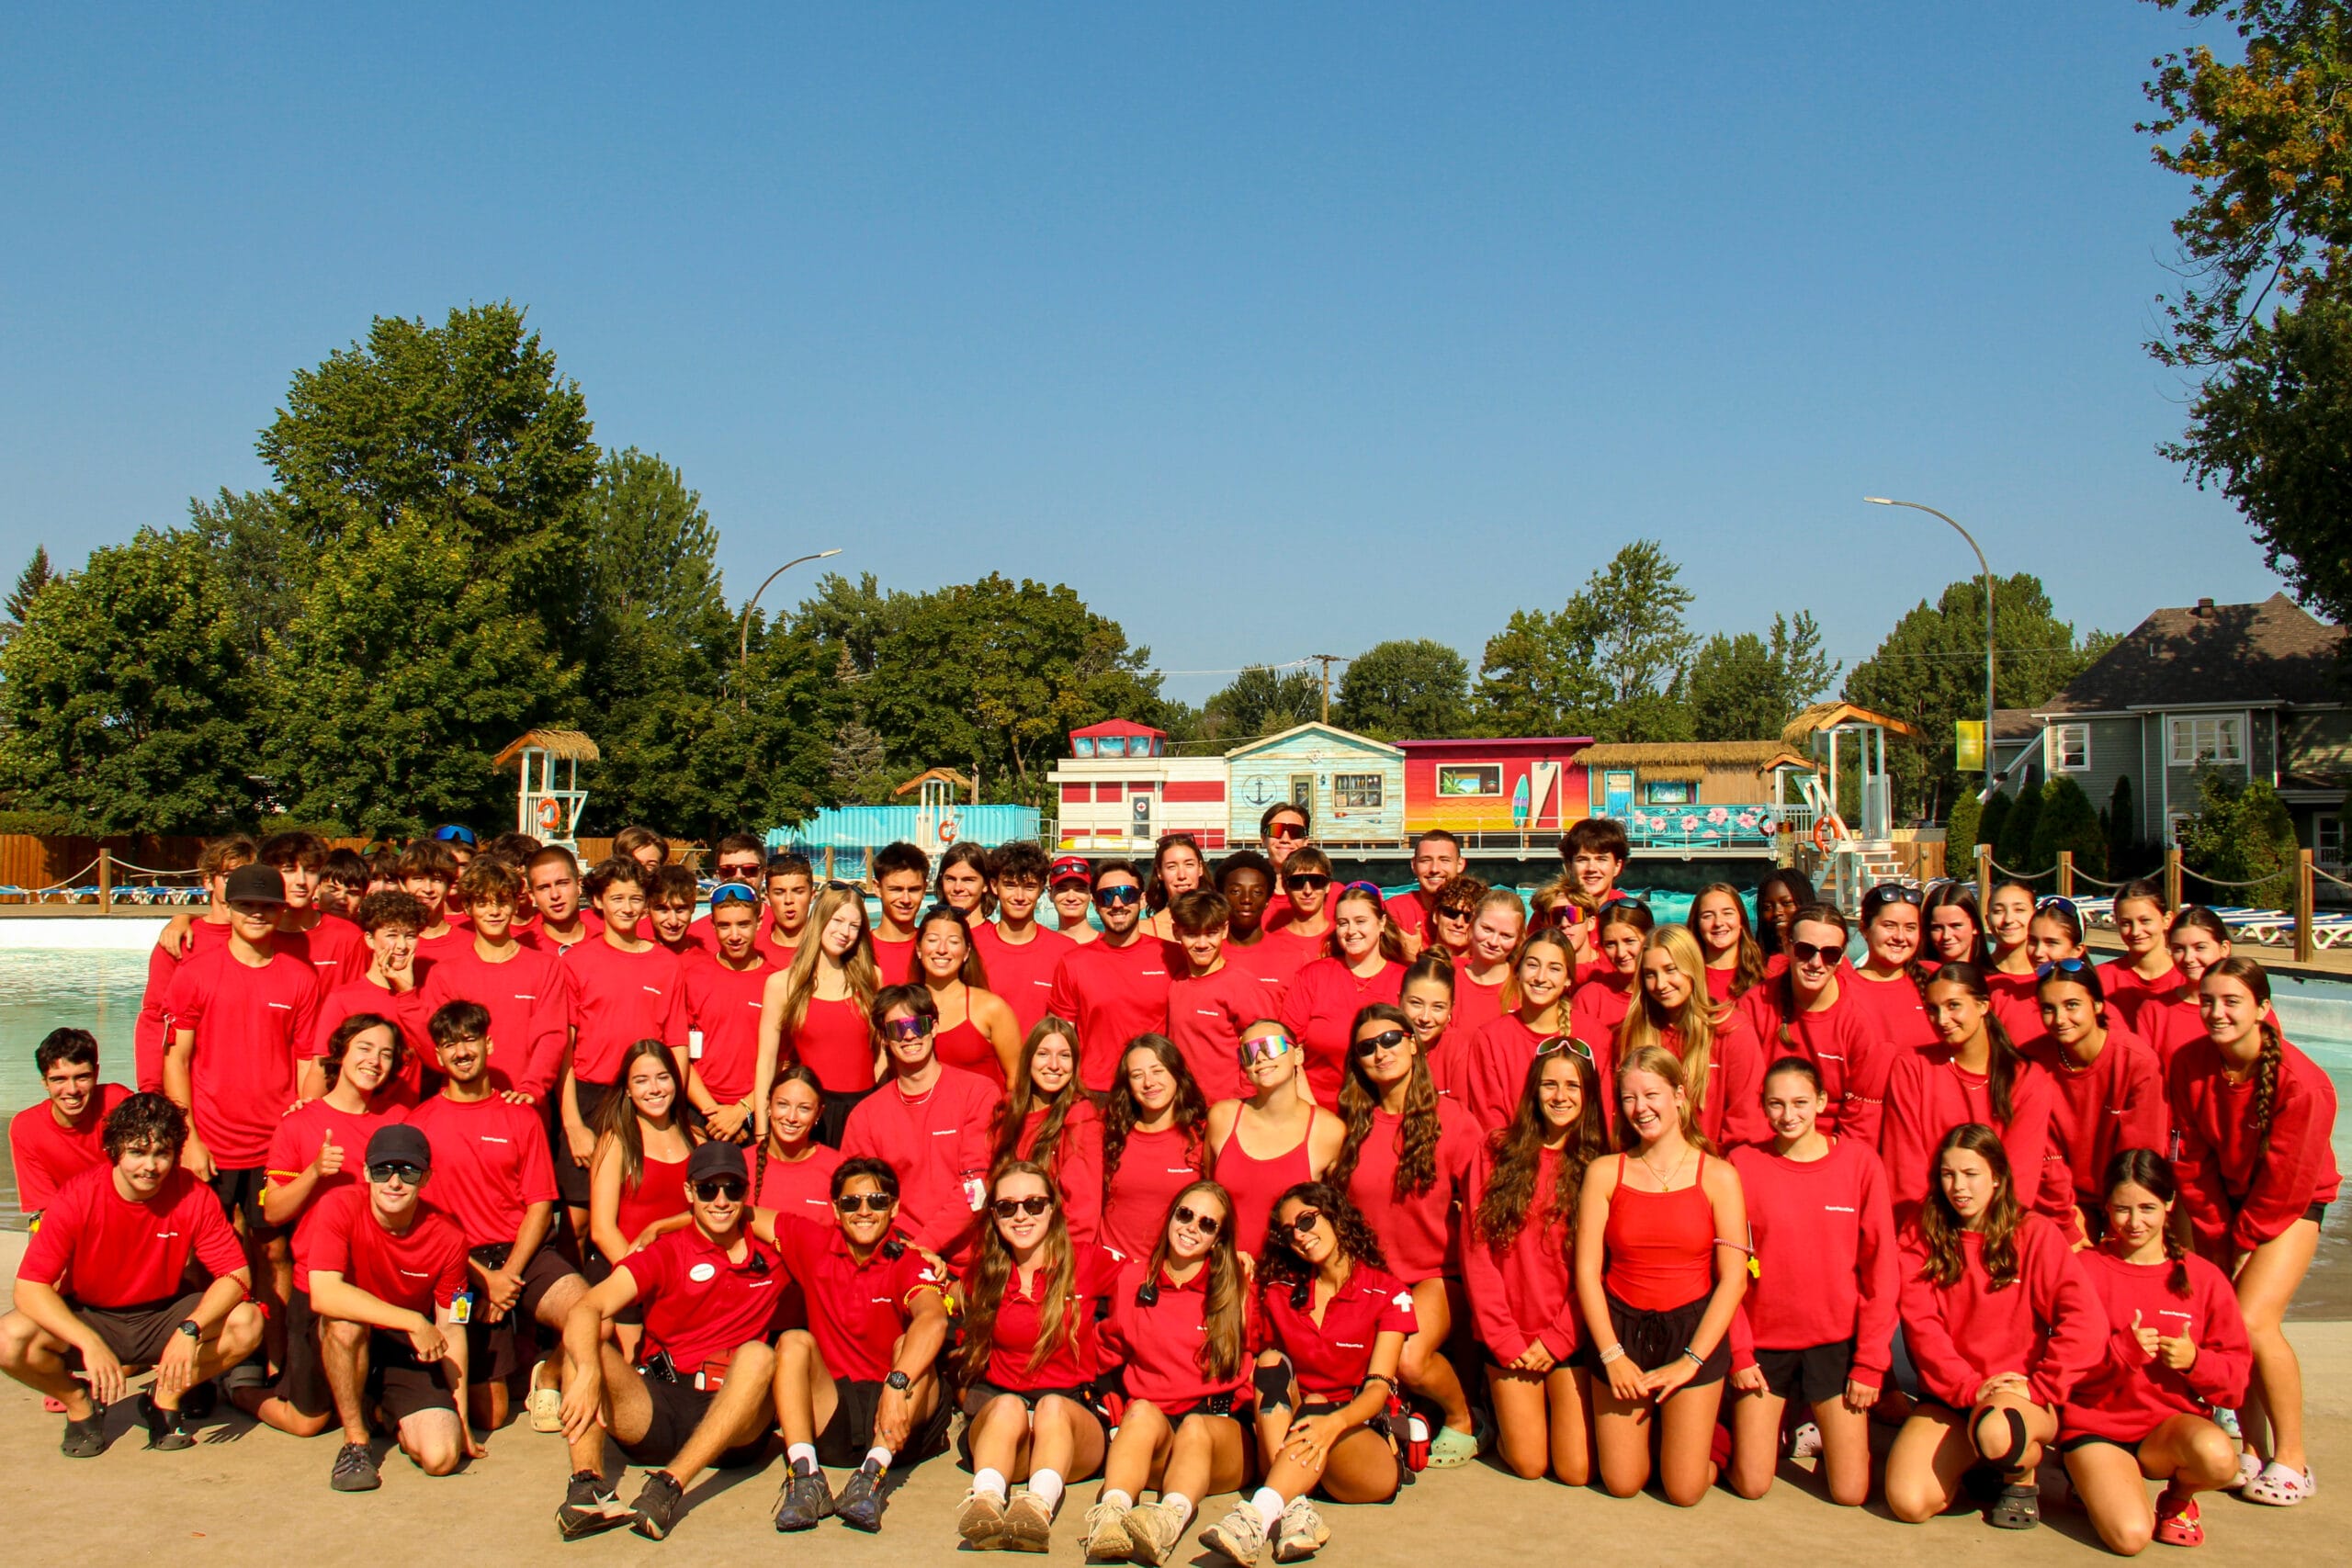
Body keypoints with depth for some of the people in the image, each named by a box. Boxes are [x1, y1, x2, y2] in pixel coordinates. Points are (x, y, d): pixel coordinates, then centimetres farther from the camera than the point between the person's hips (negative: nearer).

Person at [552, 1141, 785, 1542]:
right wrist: (587, 1373, -33)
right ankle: (587, 1483, -36)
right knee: (582, 1342, -18)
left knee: (759, 1354, -29)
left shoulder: (772, 1255, 7)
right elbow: (585, 1310, -12)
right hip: (655, 1412, 1)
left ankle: (670, 1485, -40)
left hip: (732, 1426, 0)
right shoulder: (665, 1252, 2)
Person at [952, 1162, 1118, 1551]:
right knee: (1008, 1405, -33)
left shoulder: (1087, 1263, 5)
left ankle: (1040, 1504, -61)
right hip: (994, 1416, 1)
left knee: (1053, 1406, -34)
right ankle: (985, 1501, -60)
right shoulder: (983, 1274, 11)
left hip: (1075, 1418, -1)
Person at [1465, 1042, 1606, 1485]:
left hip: (1571, 1334, 0)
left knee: (1577, 1471, -3)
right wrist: (1503, 1336, -7)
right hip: (1510, 1337, 0)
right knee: (1528, 1465, -1)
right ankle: (1502, 1423, 31)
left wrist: (1556, 1339, -8)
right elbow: (1476, 1252, -2)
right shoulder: (1497, 1152, 0)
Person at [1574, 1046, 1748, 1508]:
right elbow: (1587, 1270, -2)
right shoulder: (1604, 1173, -1)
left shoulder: (1718, 1176, -4)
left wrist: (1690, 1361, -12)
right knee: (1621, 1484, 2)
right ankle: (1648, 1425, 33)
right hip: (1621, 1328, 1)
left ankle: (1698, 1432, 29)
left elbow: (1733, 1279, -7)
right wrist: (1612, 1354, -10)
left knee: (1685, 1491, -2)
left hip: (1694, 1329, -1)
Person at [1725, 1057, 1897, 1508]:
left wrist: (1870, 1363, -6)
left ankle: (1820, 1423, 28)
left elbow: (1881, 1272, -3)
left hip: (1837, 1341, 0)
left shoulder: (1860, 1162, -6)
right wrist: (1739, 1353, -5)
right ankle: (1771, 1425, 30)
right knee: (1751, 1485, -1)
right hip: (1763, 1340, 0)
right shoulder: (1743, 1164, -5)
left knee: (1851, 1493, -2)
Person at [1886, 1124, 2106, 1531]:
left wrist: (2038, 1388, -17)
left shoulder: (2034, 1233, -2)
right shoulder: (1922, 1236, 3)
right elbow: (1921, 1325, -5)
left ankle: (2022, 1477, 0)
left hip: (2020, 1391, -2)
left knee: (1995, 1432, -39)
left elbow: (2086, 1322, -13)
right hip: (1948, 1395, 2)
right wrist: (1969, 1387, -18)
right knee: (1908, 1502, -20)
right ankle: (1968, 1458, 14)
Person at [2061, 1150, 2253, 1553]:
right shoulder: (2086, 1269, -2)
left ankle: (2179, 1496, 3)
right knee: (2130, 1535, -26)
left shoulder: (2203, 1277, 4)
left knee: (2218, 1456, -34)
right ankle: (2094, 1484, 10)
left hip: (2171, 1422, 2)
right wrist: (2121, 1350, -24)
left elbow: (2239, 1372, 4)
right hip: (2096, 1426, -2)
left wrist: (2195, 1360, -17)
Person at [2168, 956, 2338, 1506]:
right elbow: (2191, 1160, -4)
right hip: (2226, 1200, 4)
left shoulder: (2301, 1082, -25)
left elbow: (2286, 1181, -18)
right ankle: (2253, 1449, 13)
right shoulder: (2188, 1064, -12)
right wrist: (2214, 1234, -4)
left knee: (2251, 1320, -17)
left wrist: (2238, 1243, -10)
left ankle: (2292, 1459, 1)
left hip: (2291, 1205, -4)